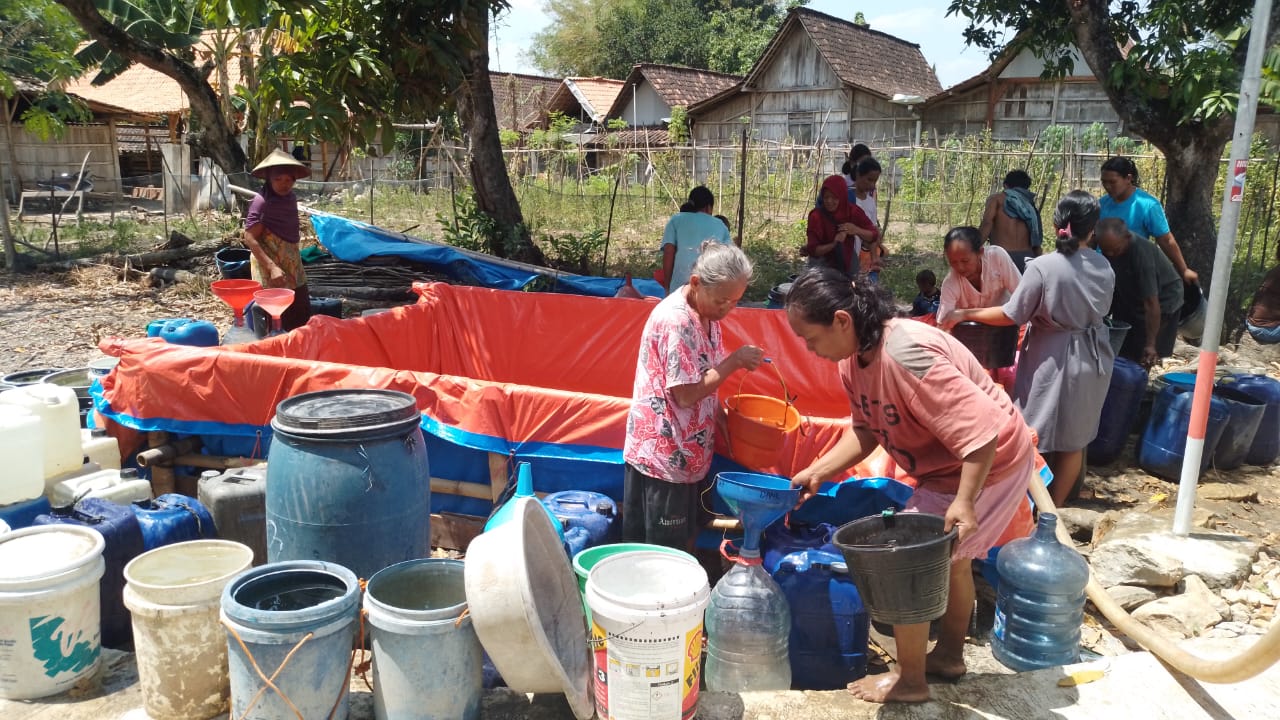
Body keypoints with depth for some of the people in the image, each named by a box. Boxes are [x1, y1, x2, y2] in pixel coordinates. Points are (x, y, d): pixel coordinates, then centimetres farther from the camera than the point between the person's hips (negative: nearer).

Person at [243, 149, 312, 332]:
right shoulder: (262, 202, -17)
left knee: (302, 316, 13)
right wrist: (272, 267, -25)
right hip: (271, 269, -8)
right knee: (278, 320, -4)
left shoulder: (290, 198, 6)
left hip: (292, 265, 8)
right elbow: (250, 238, -19)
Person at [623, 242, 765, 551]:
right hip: (662, 455, -9)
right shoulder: (675, 320, -22)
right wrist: (735, 361, -17)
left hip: (687, 453, 9)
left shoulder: (706, 315, 6)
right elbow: (686, 394, -23)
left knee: (683, 545, 18)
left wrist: (725, 418, 2)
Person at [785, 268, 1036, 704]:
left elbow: (980, 429, -35)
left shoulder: (905, 355, -36)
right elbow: (865, 430, 4)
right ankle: (949, 655, 48)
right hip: (949, 465, 10)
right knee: (951, 557, 26)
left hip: (987, 466, -10)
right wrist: (818, 472, -2)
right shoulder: (853, 357, -7)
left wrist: (964, 501, -35)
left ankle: (910, 682, 16)